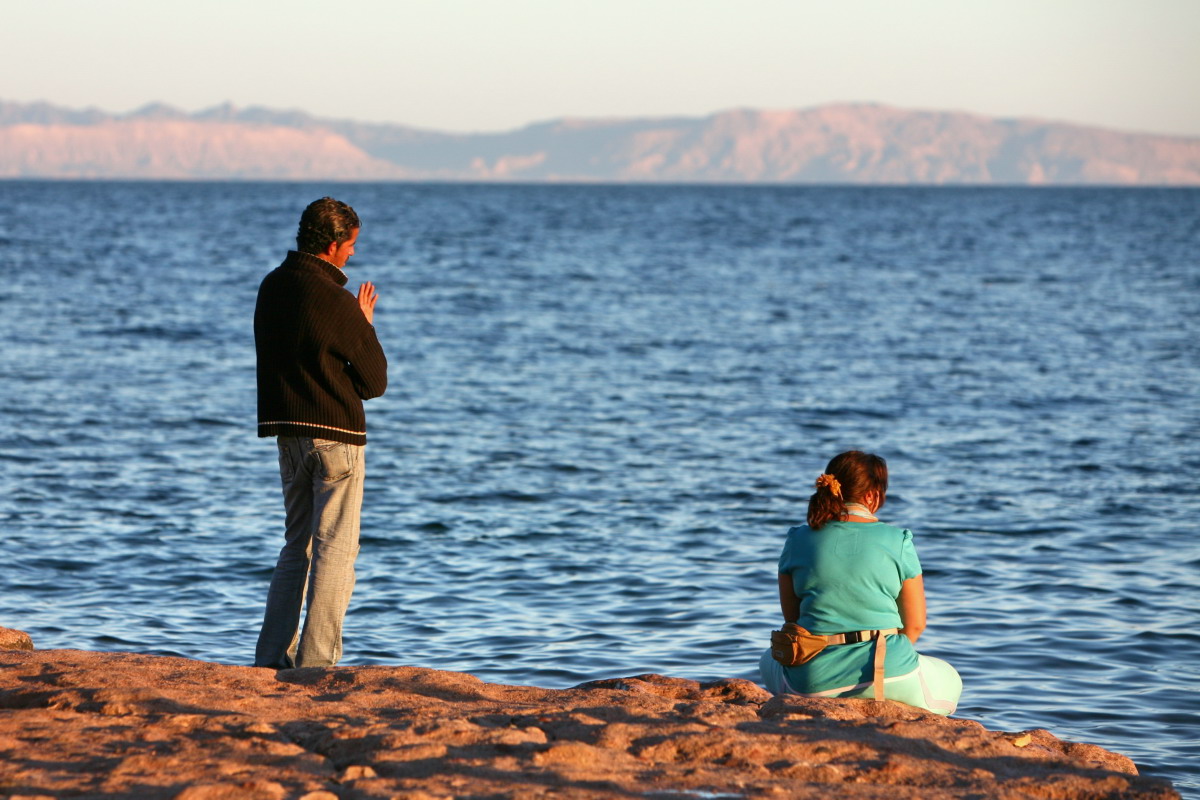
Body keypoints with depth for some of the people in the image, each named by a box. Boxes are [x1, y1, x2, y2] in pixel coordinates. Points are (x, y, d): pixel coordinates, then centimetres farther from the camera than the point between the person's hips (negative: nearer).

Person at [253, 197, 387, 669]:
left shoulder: (272, 287, 6)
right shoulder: (335, 302, -18)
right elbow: (375, 382, -9)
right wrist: (365, 326, 5)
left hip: (288, 432, 8)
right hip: (335, 435, -7)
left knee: (297, 543, 16)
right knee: (335, 548, -1)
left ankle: (273, 657, 14)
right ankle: (315, 662, -4)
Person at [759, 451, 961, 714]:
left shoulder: (799, 540, 1)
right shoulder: (898, 541, -4)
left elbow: (791, 617, 9)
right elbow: (915, 623, 0)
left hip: (813, 681, 2)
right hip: (889, 673, -2)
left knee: (771, 661, 37)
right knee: (949, 683, 29)